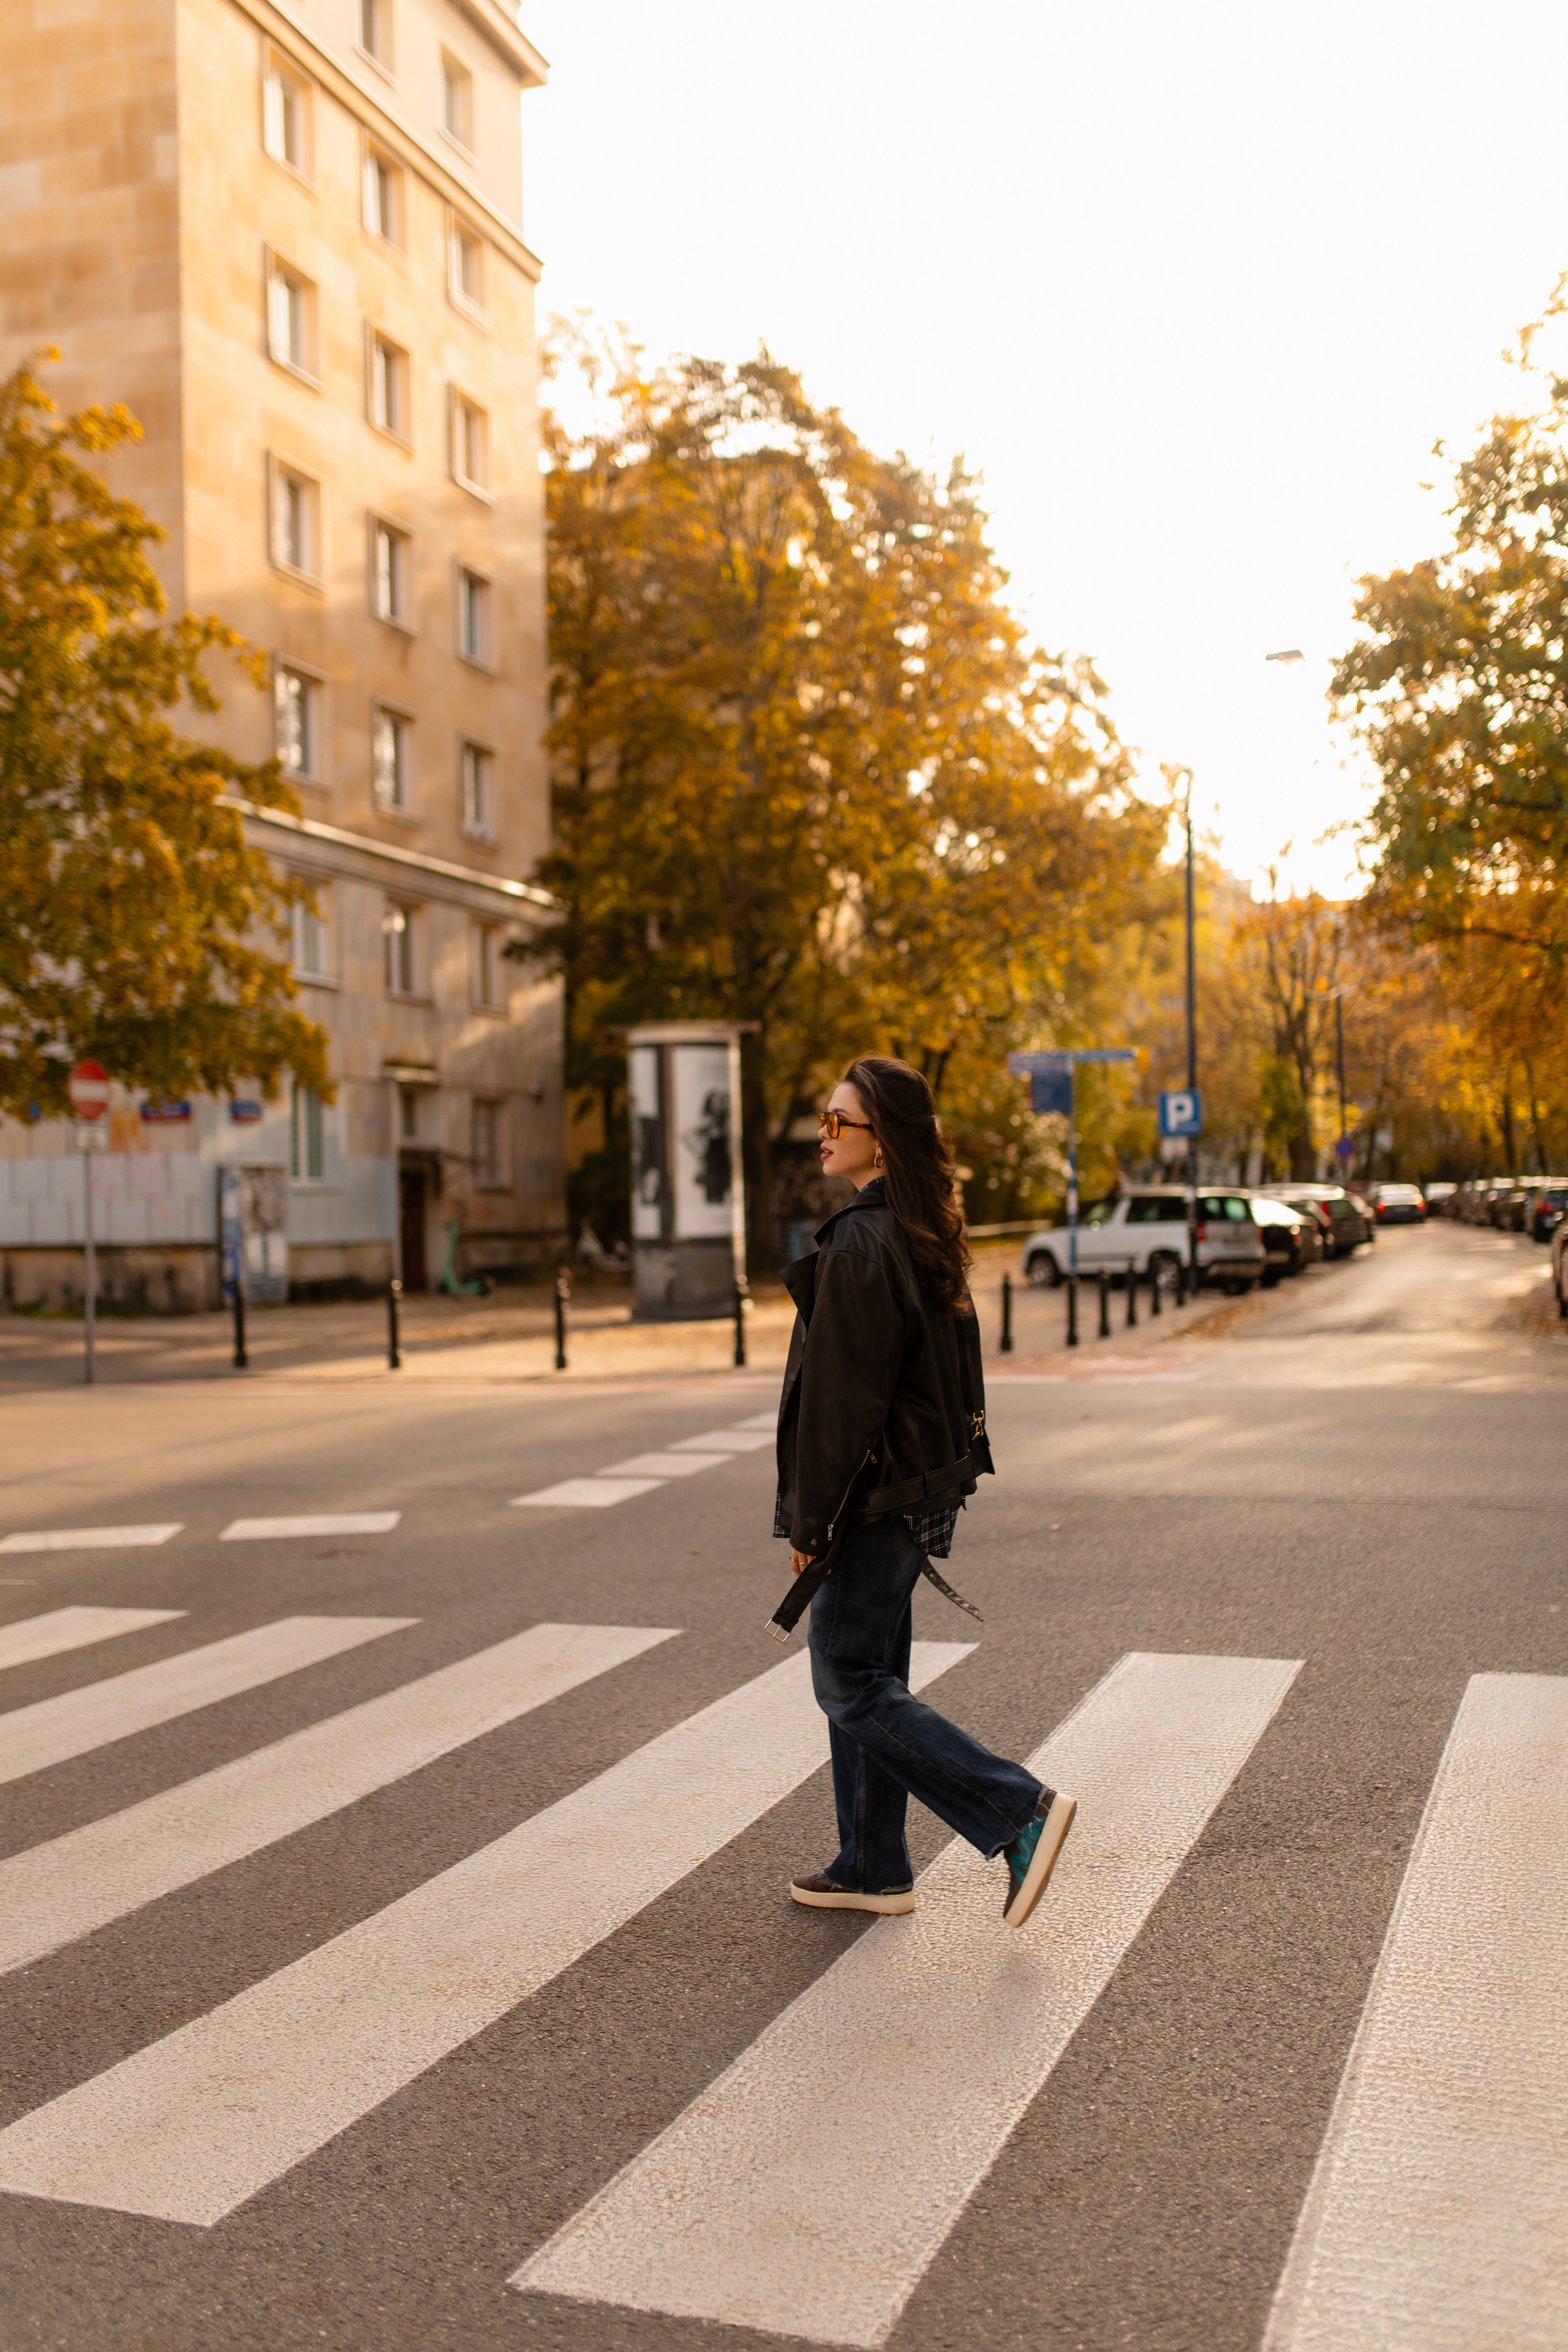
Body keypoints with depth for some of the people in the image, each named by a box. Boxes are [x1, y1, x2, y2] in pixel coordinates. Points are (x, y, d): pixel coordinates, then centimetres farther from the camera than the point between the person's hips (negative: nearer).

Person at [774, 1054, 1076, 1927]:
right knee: (869, 1676, 16)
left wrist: (809, 1521, -15)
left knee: (852, 1685, 0)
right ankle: (874, 1869, 25)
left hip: (875, 1499, -9)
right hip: (925, 1487, 10)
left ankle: (1020, 1812, -3)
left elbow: (841, 1395, -21)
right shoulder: (929, 1238, 9)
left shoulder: (859, 1247, -20)